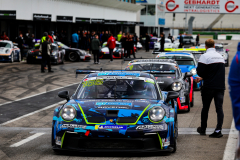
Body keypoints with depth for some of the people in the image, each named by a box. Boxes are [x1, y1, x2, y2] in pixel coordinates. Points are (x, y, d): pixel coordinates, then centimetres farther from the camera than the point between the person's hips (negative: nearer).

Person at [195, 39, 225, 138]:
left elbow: (200, 72, -15)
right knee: (219, 108, 0)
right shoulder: (220, 56, 13)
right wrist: (202, 78, 22)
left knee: (205, 108, 10)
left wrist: (202, 76, 9)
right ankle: (218, 130, -12)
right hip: (220, 86, 4)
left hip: (209, 87, -4)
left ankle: (203, 129, 22)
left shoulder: (205, 56, -9)